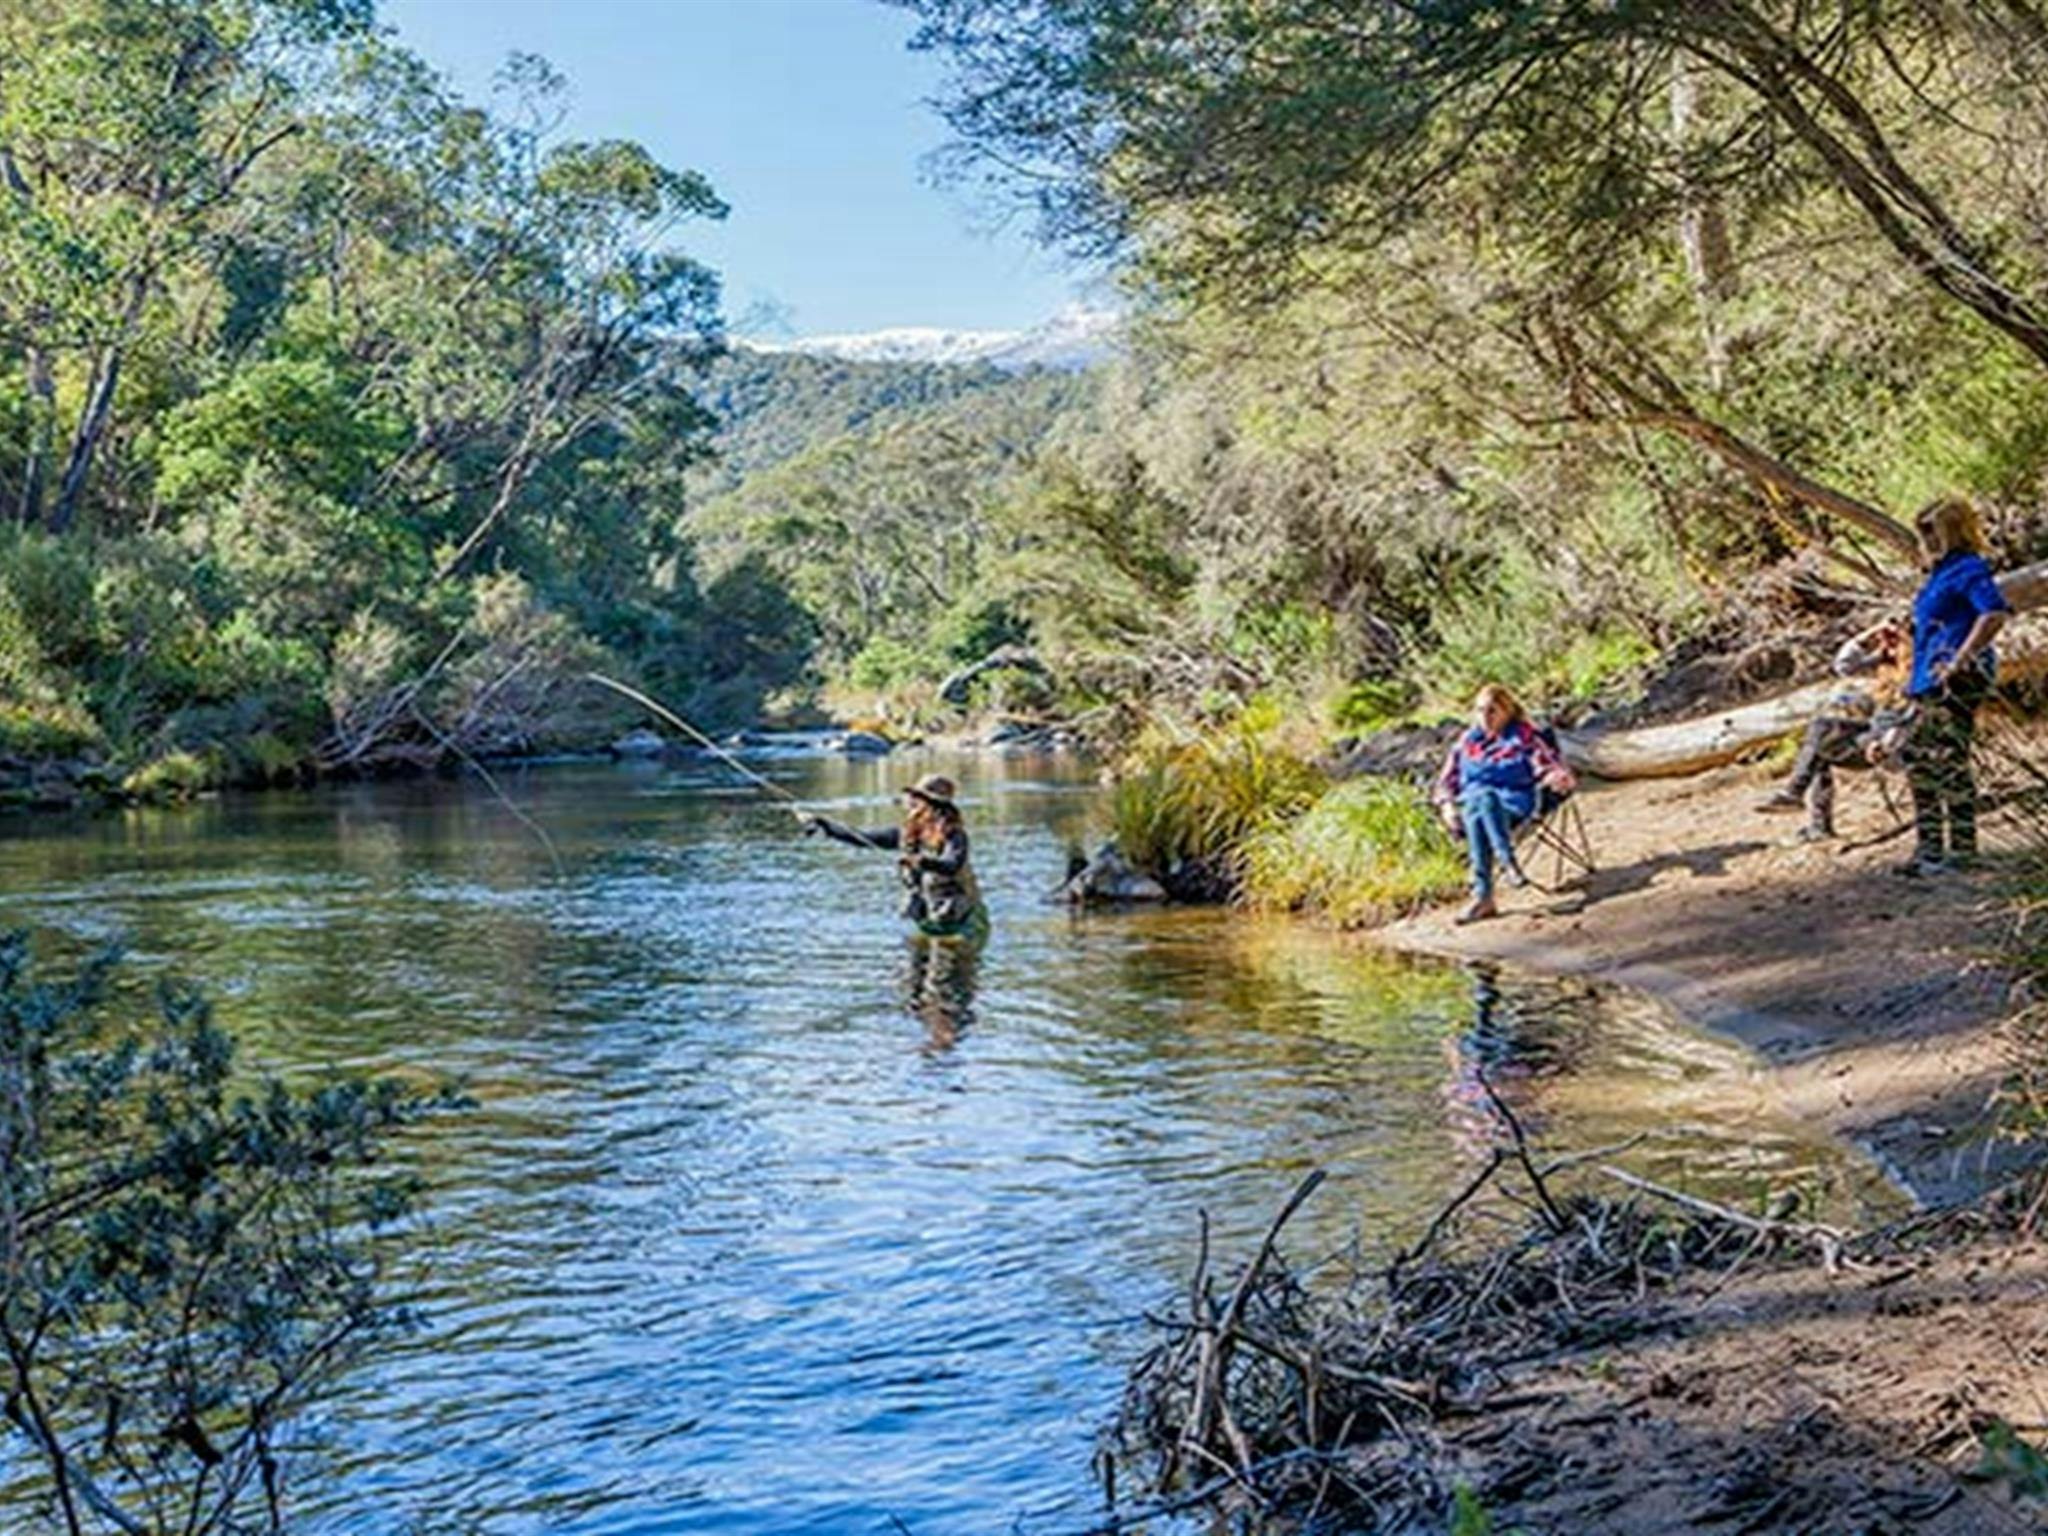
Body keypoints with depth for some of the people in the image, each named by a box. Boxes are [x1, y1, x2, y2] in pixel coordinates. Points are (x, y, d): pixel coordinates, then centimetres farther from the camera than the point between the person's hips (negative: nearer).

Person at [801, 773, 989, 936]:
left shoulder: (954, 836, -18)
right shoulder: (905, 834, 0)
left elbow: (951, 866, -38)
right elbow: (862, 838, 3)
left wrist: (921, 861, -56)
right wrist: (822, 823, -3)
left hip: (961, 924, -7)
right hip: (927, 924, 7)